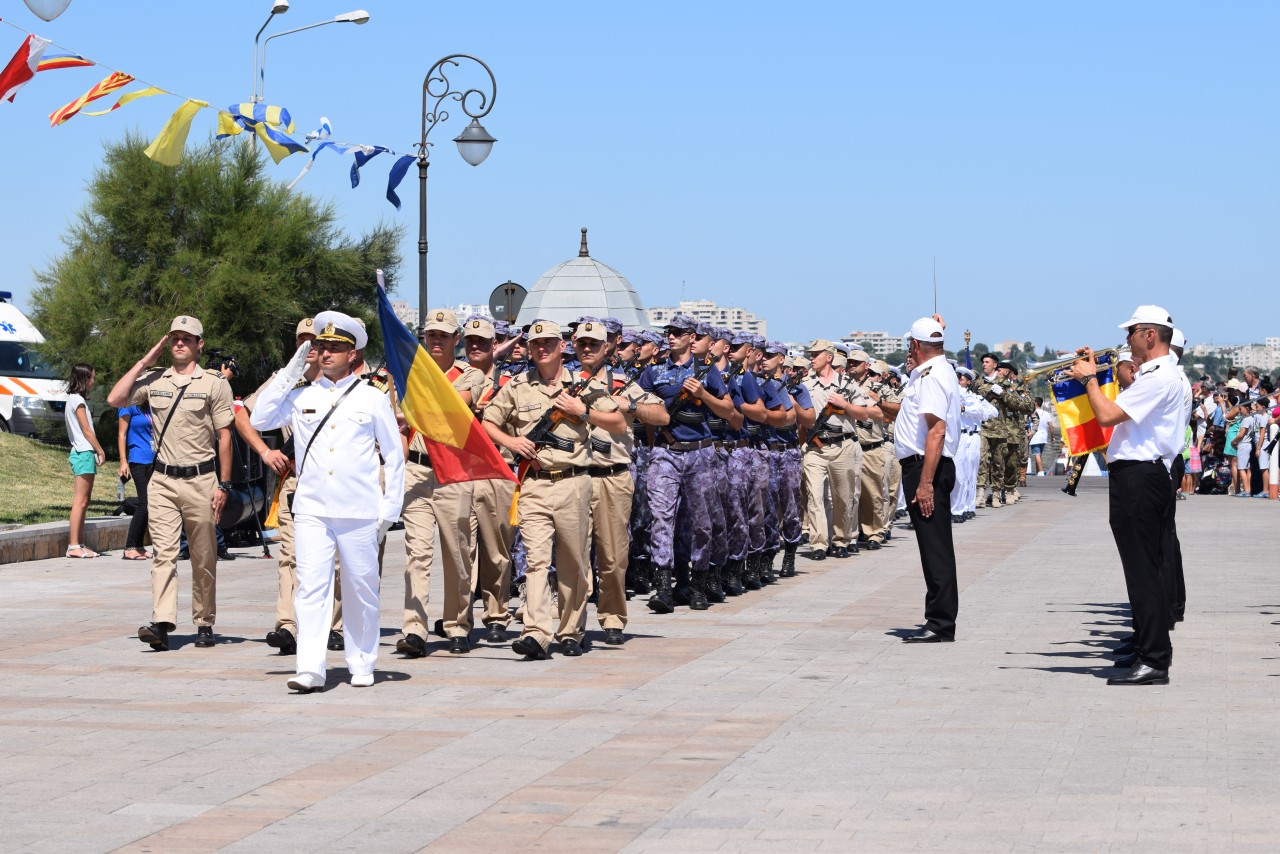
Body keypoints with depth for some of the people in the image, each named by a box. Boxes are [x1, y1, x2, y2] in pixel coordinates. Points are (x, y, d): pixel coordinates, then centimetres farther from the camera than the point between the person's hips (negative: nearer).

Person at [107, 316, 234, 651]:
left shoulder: (214, 382, 2)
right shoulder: (153, 380, 10)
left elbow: (224, 436, 1)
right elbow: (115, 399, -2)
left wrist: (223, 485, -5)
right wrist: (145, 361, 2)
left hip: (200, 480, -2)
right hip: (162, 481, 2)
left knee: (203, 558, 4)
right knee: (164, 552, -9)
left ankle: (204, 624, 13)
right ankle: (162, 623, -19)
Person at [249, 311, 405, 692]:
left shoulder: (372, 398, 5)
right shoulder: (301, 395, 10)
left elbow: (394, 457, 8)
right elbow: (259, 420, 0)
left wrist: (389, 511, 3)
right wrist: (289, 373, 0)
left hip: (359, 513, -1)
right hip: (311, 509, 1)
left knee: (361, 590, 6)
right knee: (311, 587, -10)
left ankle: (362, 666, 19)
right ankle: (309, 670, -14)